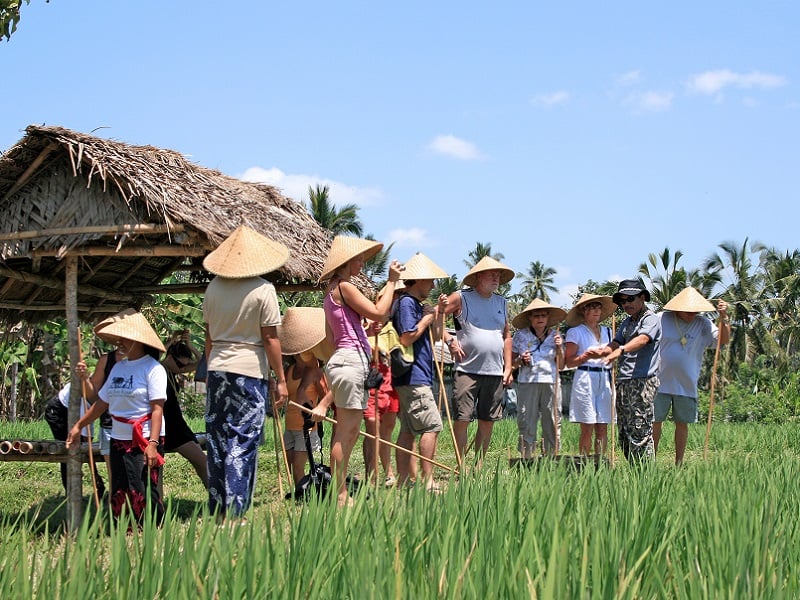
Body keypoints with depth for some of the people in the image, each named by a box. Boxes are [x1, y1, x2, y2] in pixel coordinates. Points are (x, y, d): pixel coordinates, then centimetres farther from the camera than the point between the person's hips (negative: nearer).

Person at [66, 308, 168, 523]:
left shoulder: (152, 368, -9)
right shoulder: (118, 367, 12)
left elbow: (157, 409, -16)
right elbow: (102, 402, 20)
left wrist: (152, 443, -24)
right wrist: (79, 426, 20)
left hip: (144, 440, -7)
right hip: (119, 440, 7)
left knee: (144, 493, -13)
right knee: (119, 495, 6)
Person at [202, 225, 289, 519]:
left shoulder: (214, 288, 5)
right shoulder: (263, 289, -9)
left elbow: (209, 335, 12)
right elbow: (270, 338, -9)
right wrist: (280, 379, -2)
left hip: (217, 370, 5)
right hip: (250, 372, -5)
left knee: (217, 439, 10)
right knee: (243, 441, -2)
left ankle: (218, 509, 15)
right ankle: (235, 511, -5)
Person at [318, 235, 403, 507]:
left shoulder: (331, 291, 20)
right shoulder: (344, 287, -9)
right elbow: (378, 313, -15)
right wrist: (391, 282, -5)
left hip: (342, 359, 10)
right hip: (350, 359, -10)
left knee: (349, 430, 10)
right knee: (346, 431, -9)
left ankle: (341, 493, 12)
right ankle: (339, 495, -8)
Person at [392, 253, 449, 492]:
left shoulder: (417, 305, 20)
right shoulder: (406, 303, -11)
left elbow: (435, 336, 26)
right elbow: (407, 338, -21)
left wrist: (437, 313, 12)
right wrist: (427, 317, -10)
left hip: (414, 378, 11)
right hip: (414, 377, -11)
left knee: (408, 431, 9)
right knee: (431, 426, -12)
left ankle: (402, 482, 11)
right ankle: (428, 481, -13)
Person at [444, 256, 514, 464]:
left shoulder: (501, 303, 16)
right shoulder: (461, 298, 0)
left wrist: (508, 368, 14)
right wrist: (449, 340, -11)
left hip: (495, 373, 5)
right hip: (467, 370, -5)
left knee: (487, 421, 6)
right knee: (461, 419, -7)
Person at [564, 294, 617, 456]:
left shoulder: (607, 331, 17)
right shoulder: (575, 332, 3)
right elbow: (569, 362, -1)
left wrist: (603, 353, -2)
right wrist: (587, 356, -15)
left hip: (605, 380, 5)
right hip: (585, 379, -5)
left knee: (602, 429, 1)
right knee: (588, 429, -7)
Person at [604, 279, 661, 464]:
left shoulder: (651, 319, -4)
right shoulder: (627, 322, 23)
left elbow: (642, 339, -23)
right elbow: (615, 344, 14)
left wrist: (621, 350, -41)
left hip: (642, 381, -9)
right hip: (623, 382, 9)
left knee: (640, 433, -12)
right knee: (624, 433, 8)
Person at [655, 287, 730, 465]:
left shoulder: (703, 325, 3)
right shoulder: (661, 319, -1)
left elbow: (723, 340, -9)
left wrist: (723, 317, -22)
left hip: (687, 385, 1)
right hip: (660, 383, -1)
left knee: (682, 423, 8)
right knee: (655, 421, 1)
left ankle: (679, 464, 17)